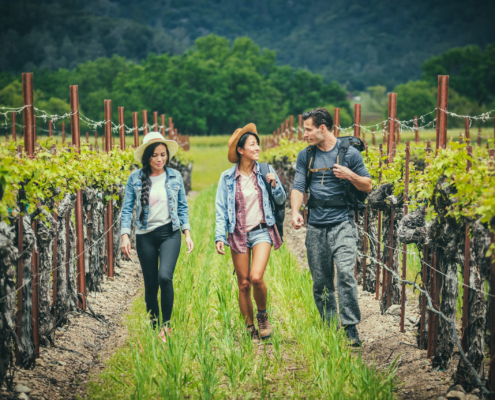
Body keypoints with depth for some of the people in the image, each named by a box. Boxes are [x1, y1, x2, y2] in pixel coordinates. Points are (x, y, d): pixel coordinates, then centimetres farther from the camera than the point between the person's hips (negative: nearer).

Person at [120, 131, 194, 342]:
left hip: (170, 233, -1)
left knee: (165, 276, -22)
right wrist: (125, 235, -8)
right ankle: (154, 328, 21)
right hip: (146, 236, 1)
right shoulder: (135, 178, 0)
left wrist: (187, 233, 4)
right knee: (150, 285, 5)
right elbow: (127, 209, 3)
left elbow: (182, 207, 12)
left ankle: (166, 324, -6)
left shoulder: (175, 176, 4)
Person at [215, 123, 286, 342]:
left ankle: (262, 314, 8)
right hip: (239, 234, 1)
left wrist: (274, 185, -10)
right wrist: (219, 237, -6)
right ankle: (250, 329, 18)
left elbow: (281, 200, 9)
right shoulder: (227, 177, 1)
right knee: (243, 284, 4)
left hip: (261, 231, -1)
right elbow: (221, 210, 3)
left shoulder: (265, 171, 3)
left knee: (256, 277, -19)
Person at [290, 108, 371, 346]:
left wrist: (350, 175, -15)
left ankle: (350, 327, -13)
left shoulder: (349, 153, 0)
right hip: (316, 226, 4)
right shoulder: (305, 156, 9)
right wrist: (295, 211, -17)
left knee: (345, 273, -19)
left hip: (342, 223, -4)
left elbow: (368, 186, 5)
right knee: (321, 282, 6)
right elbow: (298, 186, 2)